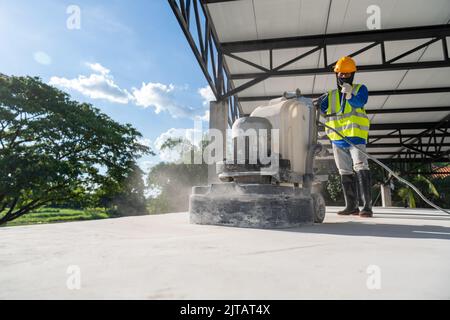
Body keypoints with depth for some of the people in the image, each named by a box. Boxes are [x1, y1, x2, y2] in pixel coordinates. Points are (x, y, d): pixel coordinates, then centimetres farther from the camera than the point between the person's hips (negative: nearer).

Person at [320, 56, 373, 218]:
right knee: (345, 173, 8)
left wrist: (349, 95, -36)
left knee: (360, 168, -17)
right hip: (337, 139, 5)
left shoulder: (360, 89, 7)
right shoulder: (330, 95, 18)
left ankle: (367, 206, -16)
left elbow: (360, 102, -16)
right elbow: (320, 110, 4)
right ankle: (352, 206, 16)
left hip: (355, 136, -5)